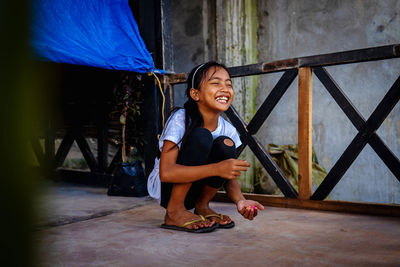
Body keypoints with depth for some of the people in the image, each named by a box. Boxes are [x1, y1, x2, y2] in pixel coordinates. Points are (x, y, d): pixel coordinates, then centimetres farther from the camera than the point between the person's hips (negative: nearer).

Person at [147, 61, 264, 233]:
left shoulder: (228, 130, -7)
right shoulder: (180, 120, -22)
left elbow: (229, 176, 0)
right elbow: (166, 173, -30)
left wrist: (240, 200, -23)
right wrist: (217, 169, -39)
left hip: (192, 191, 5)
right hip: (165, 189, -4)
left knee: (225, 145, -22)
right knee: (201, 137, -29)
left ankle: (202, 206, -1)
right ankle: (174, 212, -17)